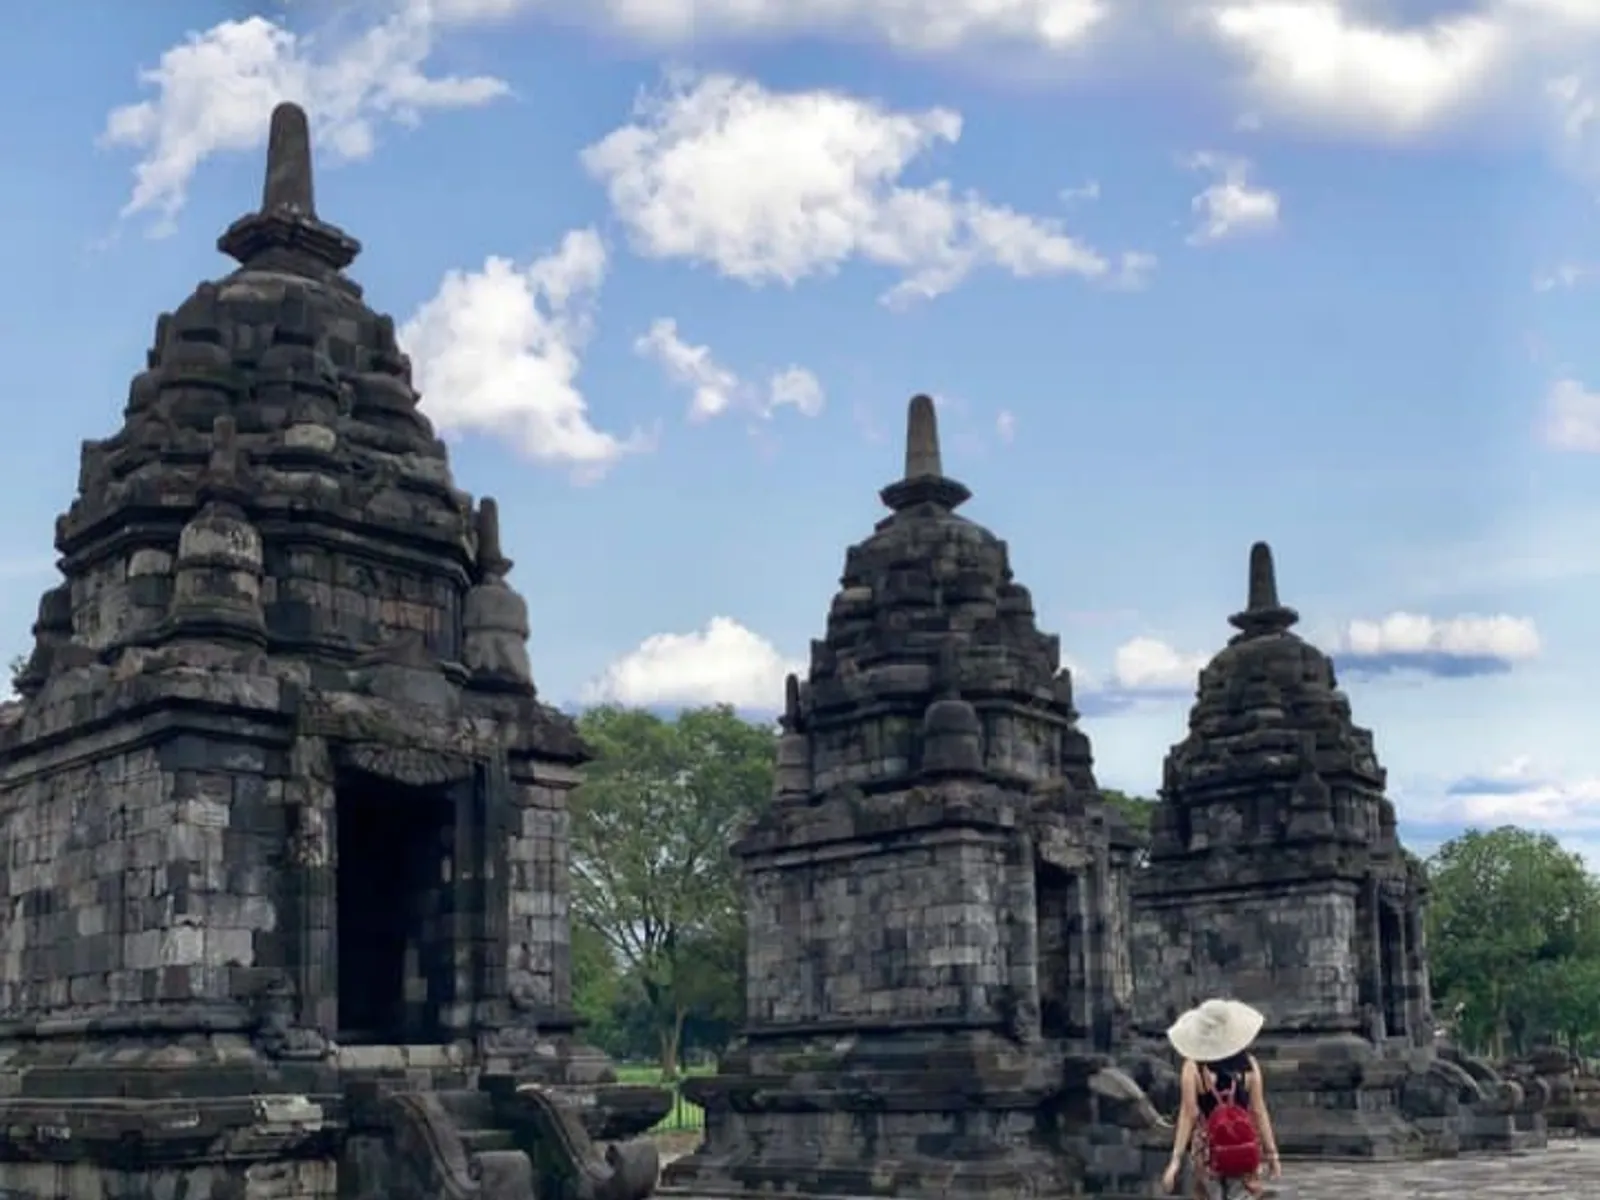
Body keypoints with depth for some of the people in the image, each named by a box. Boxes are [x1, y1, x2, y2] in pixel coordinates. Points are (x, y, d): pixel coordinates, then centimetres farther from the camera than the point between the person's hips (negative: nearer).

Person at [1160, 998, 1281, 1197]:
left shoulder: (1194, 1066, -9)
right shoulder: (1248, 1064, -4)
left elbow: (1189, 1114, -11)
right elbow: (1259, 1111, -2)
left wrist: (1176, 1159, -9)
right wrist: (1272, 1153, 7)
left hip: (1208, 1150, -1)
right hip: (1246, 1150, 1)